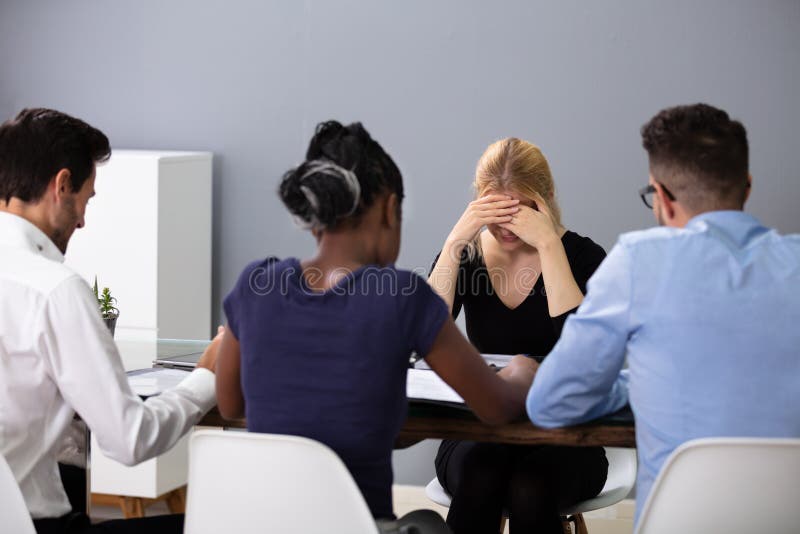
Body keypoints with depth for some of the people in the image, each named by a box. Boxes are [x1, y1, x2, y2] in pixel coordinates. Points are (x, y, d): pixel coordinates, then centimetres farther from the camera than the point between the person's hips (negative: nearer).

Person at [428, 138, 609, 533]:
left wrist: (549, 244, -22)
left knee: (529, 489, -35)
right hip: (477, 434, 2)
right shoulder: (464, 255, 5)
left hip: (563, 440, -2)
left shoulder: (583, 256, -3)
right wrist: (455, 242, -17)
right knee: (479, 478, -33)